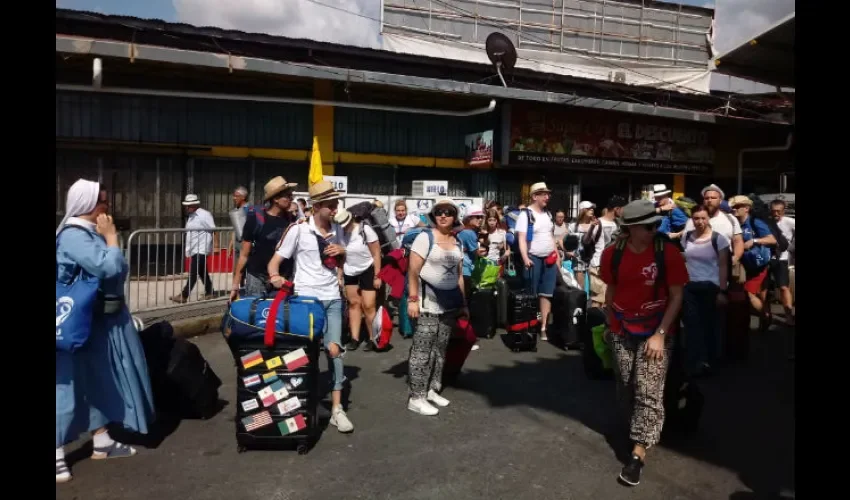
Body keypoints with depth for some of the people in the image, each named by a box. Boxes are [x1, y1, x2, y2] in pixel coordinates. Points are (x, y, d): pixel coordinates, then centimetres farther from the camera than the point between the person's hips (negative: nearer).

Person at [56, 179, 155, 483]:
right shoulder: (73, 235, -18)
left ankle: (102, 441, 29)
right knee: (70, 383, -1)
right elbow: (109, 267, -26)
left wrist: (107, 237, 4)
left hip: (103, 319, 10)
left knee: (101, 377, 16)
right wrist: (111, 237, -16)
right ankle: (58, 453, 12)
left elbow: (117, 270, 13)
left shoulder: (90, 233, 10)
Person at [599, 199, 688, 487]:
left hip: (656, 331, -3)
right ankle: (639, 427, 39)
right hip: (622, 331, 3)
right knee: (626, 388, 14)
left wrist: (660, 334, -17)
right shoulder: (612, 253, -6)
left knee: (649, 392, -5)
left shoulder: (668, 252, -14)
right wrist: (610, 324, 12)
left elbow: (677, 296, -11)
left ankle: (638, 454, 2)